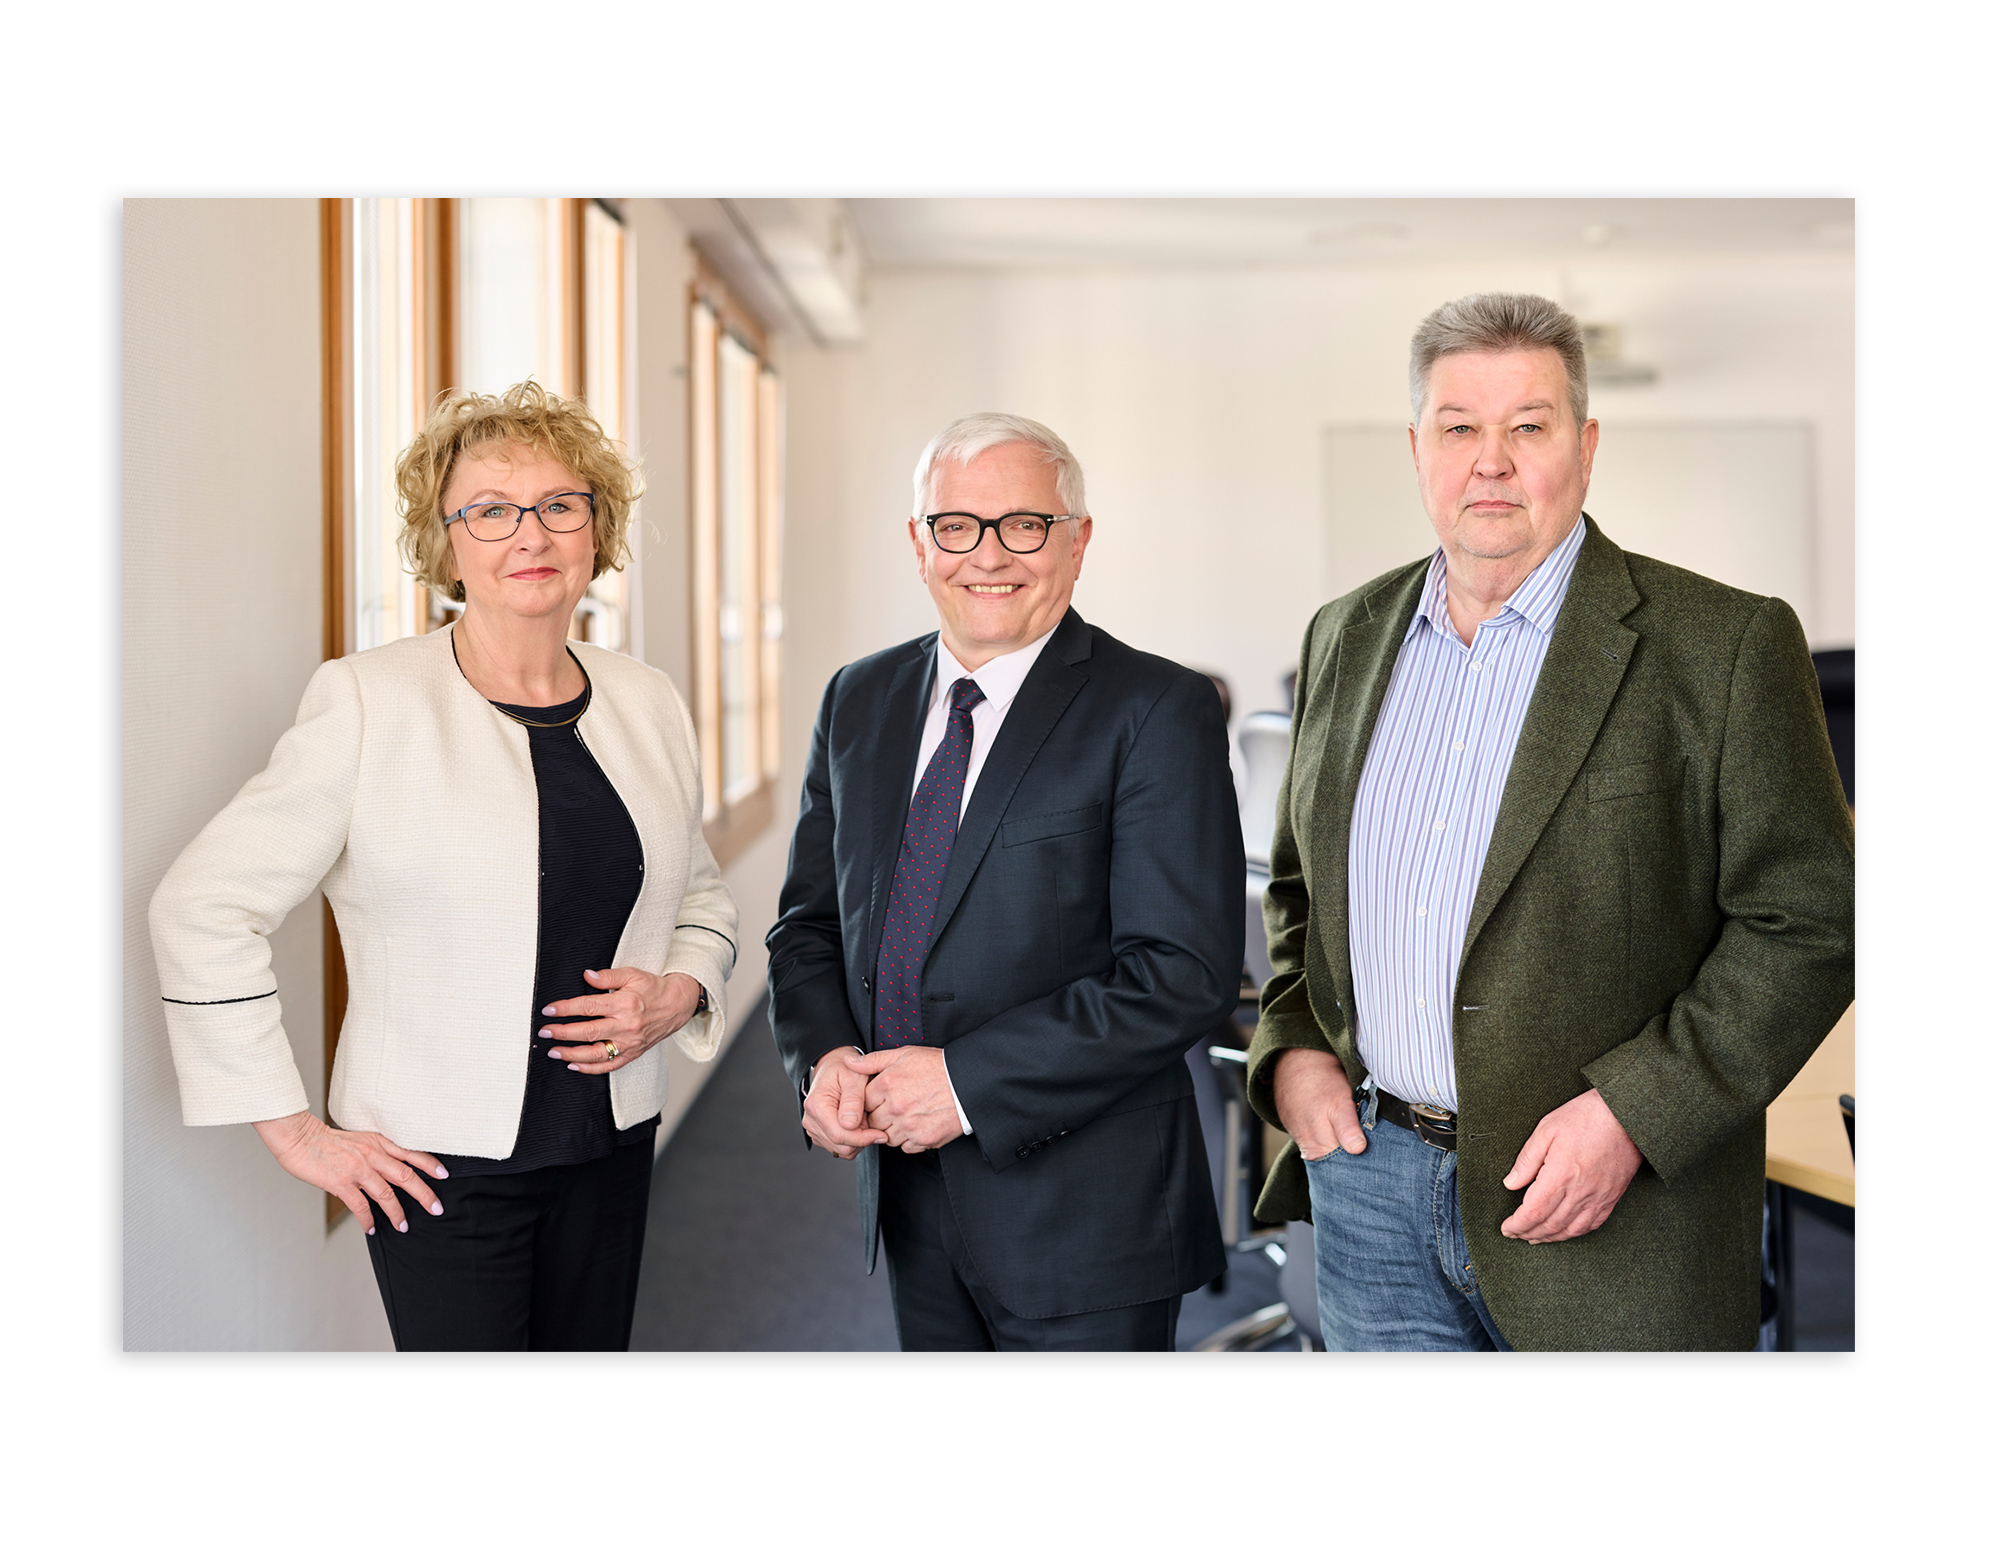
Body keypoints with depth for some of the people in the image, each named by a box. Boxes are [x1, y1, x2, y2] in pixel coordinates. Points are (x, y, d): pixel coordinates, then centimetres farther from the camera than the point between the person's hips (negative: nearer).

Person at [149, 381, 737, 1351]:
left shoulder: (648, 706, 5)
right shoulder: (367, 705, -11)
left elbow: (700, 895, 19)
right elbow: (201, 909, -10)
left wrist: (679, 992, -3)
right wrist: (293, 1129, -10)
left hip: (611, 1148, 5)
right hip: (438, 1161, -5)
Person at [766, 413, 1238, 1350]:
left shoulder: (1159, 712, -12)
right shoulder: (858, 701, 7)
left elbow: (1186, 974, -18)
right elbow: (808, 921, 13)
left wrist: (970, 1080, -20)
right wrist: (823, 1054, -7)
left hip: (1083, 1210, -5)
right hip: (908, 1194, 6)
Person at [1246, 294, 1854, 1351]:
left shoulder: (1724, 645, -7)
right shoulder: (1346, 637, 9)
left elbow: (1810, 922, -9)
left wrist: (1632, 1113, -18)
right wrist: (1289, 1048, 2)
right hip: (1368, 1183, 4)